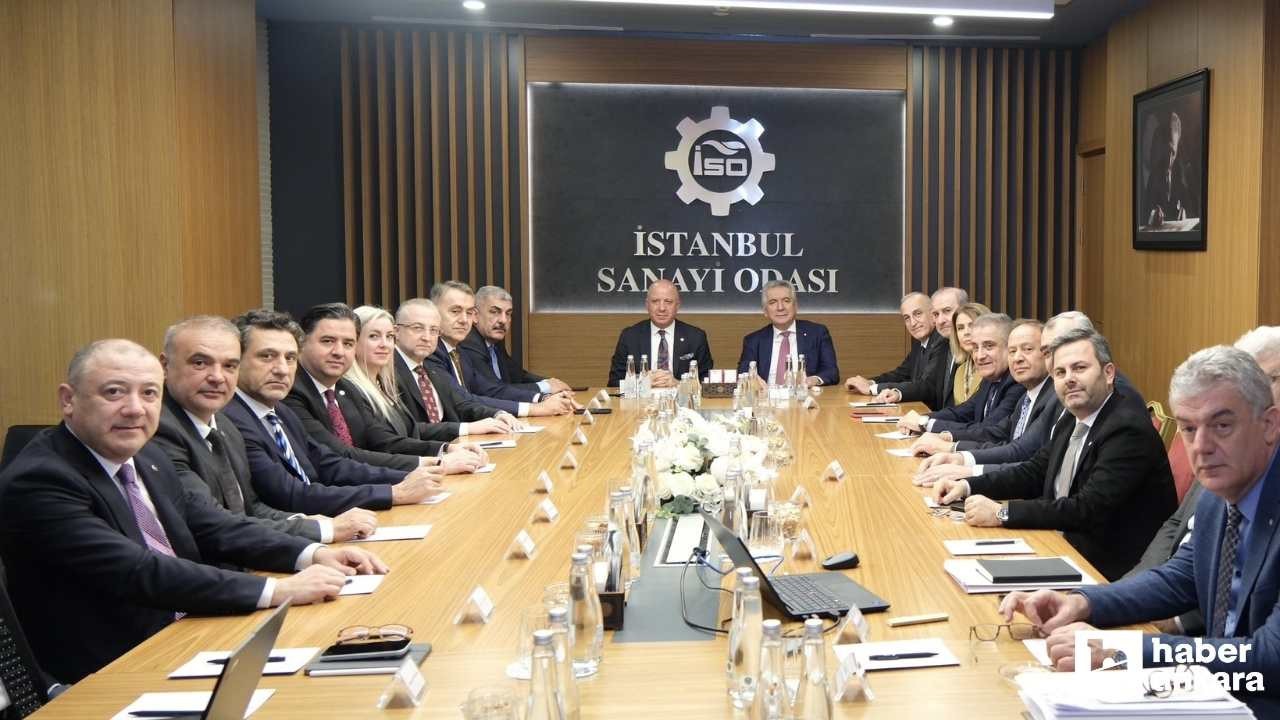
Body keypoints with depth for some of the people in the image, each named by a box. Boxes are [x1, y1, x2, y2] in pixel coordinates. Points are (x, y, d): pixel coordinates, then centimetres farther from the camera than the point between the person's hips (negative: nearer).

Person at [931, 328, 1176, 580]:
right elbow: (1034, 472, 15)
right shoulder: (1071, 421, 7)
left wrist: (1002, 513, -27)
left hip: (1109, 568, -7)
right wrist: (967, 486, 0)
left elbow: (1089, 509, -27)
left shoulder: (1129, 429, -20)